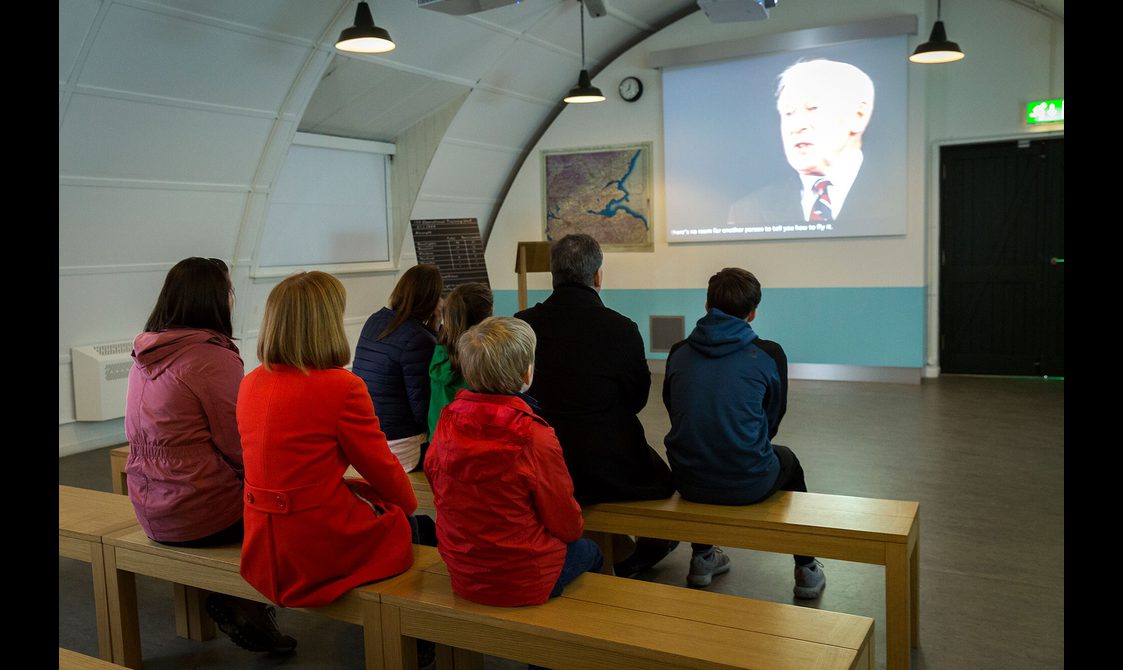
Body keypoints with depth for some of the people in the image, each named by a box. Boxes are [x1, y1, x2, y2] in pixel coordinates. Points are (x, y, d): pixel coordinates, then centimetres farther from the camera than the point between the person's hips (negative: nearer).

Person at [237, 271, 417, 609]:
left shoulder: (251, 383, 1)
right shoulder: (343, 387, -20)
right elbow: (380, 465, -8)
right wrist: (409, 503, 12)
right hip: (322, 552, -7)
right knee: (410, 526, 18)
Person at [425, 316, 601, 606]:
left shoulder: (446, 425, -11)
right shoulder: (536, 439, -25)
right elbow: (568, 525, -14)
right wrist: (577, 525, 11)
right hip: (523, 583, -5)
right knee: (589, 551, 26)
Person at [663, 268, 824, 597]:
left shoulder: (678, 352, 2)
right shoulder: (769, 354, -5)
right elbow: (772, 419, 8)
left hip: (688, 483, 3)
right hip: (749, 483, -2)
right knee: (787, 460, 31)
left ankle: (702, 558, 42)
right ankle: (807, 570, 37)